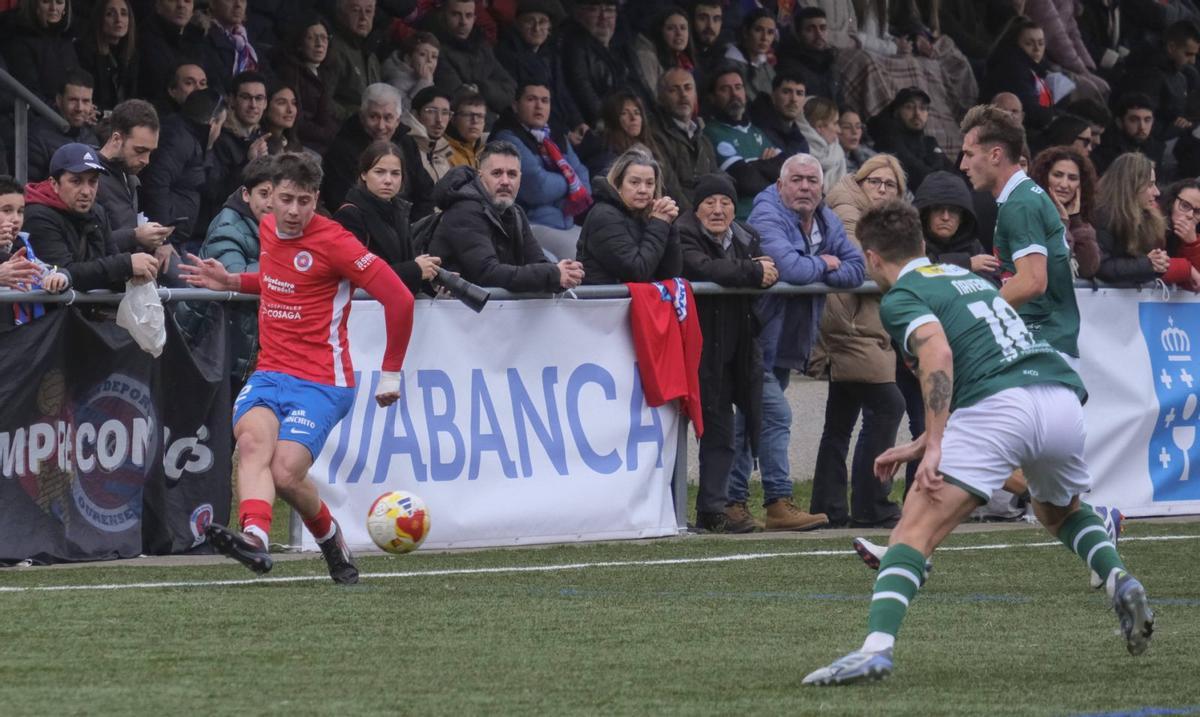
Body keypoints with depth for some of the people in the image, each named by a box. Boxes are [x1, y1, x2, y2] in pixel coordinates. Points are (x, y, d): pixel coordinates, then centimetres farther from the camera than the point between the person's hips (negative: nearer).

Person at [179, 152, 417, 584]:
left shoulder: (333, 242, -10)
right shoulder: (268, 229, 12)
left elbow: (398, 299, -10)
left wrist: (391, 373, -5)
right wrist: (233, 283, 17)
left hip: (321, 382, -5)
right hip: (269, 374, 5)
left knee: (286, 474, -23)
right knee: (252, 439, -28)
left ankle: (330, 537, 8)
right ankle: (254, 536, -49)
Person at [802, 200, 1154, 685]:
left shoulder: (900, 297, 7)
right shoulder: (967, 278, 31)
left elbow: (939, 354, -13)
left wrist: (933, 447, -17)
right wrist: (920, 446, 35)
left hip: (1002, 409, -7)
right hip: (1063, 395, 7)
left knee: (916, 530, -9)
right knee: (1060, 513, 35)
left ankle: (877, 648, -27)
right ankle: (1119, 580, 11)